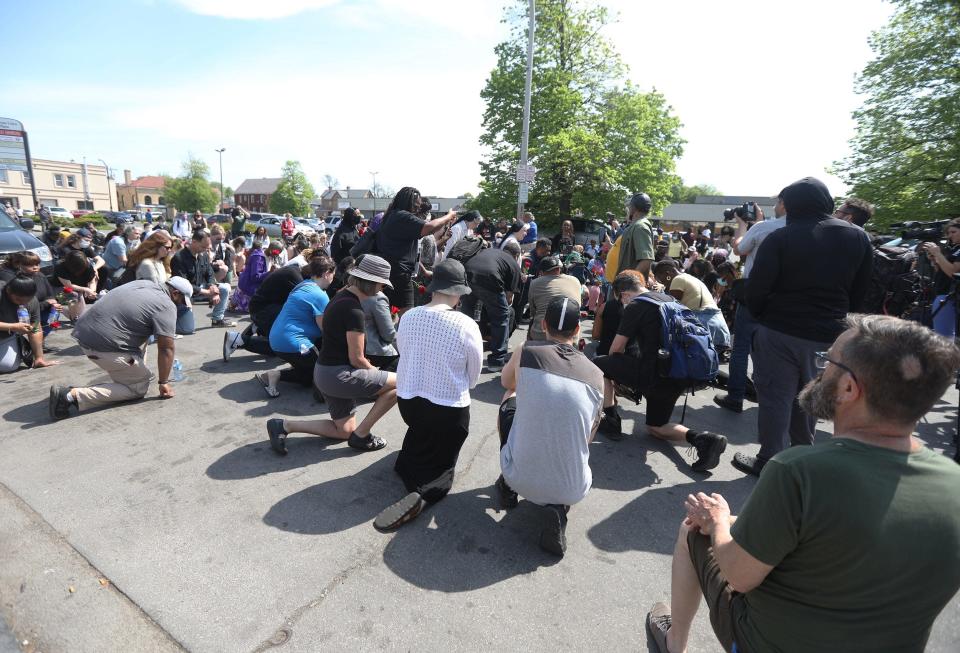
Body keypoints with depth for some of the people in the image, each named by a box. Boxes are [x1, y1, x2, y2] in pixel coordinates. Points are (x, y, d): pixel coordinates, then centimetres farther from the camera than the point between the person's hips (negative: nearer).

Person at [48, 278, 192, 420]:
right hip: (103, 347, -10)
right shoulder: (166, 306, -11)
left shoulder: (144, 283, 14)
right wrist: (163, 382, -3)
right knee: (139, 387, 0)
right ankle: (73, 395, -9)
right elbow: (166, 348, -13)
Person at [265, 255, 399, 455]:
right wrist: (375, 372, 2)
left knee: (344, 430, 19)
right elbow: (356, 359, -18)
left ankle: (284, 426, 12)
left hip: (325, 371, 10)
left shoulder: (341, 296, 9)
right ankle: (361, 435, 2)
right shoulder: (354, 311, -21)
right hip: (338, 375, -10)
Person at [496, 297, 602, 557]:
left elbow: (507, 383, 17)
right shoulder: (596, 375, -2)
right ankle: (559, 507, 8)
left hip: (520, 478, 0)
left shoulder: (526, 352, -8)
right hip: (572, 490, 1)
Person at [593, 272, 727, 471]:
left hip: (654, 376, -8)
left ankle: (612, 421, 12)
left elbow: (616, 349, -3)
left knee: (598, 364, 9)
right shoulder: (669, 299, 14)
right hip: (679, 378, 8)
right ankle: (700, 438, 2)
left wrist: (616, 371, 19)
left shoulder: (635, 307, -8)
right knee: (654, 427, 26)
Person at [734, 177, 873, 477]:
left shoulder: (780, 238, -12)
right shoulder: (858, 237, 5)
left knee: (775, 397, 4)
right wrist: (835, 319, 17)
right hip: (828, 334, 5)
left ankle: (770, 462, 11)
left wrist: (760, 315, 2)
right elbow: (860, 292, 9)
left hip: (781, 331, -5)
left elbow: (756, 287, -16)